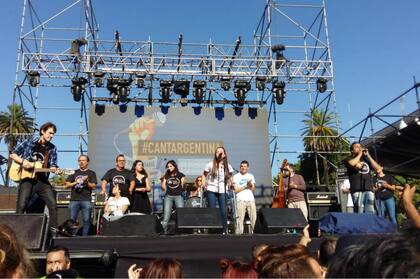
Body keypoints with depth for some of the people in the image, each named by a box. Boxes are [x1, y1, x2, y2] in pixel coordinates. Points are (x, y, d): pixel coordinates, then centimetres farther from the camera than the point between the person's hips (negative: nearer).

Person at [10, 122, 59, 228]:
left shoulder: (52, 148, 8)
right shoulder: (29, 142, 2)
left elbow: (52, 166, 6)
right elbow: (12, 154, 6)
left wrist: (55, 170, -17)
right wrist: (23, 161, -13)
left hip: (42, 180, 3)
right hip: (27, 179, -2)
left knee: (53, 205, -8)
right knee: (21, 206, -9)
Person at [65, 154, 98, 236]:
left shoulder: (91, 173, 11)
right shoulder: (74, 172, 17)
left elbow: (93, 186, 2)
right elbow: (67, 185, 12)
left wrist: (86, 182, -15)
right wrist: (75, 182, -5)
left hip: (86, 200, -2)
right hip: (74, 200, 2)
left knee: (86, 220, -4)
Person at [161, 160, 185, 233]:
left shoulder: (180, 175, 5)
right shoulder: (166, 176, 12)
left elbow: (182, 187, 1)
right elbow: (163, 188, 10)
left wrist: (183, 182, -10)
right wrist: (162, 181, 2)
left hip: (178, 196, -2)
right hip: (168, 197, 2)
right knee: (166, 218, -5)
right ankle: (165, 231, 2)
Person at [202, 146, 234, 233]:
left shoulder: (228, 166, 5)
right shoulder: (210, 165, 0)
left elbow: (230, 176, 18)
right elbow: (204, 175, 7)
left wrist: (231, 183, -1)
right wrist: (204, 184, -7)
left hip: (222, 191, 1)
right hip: (211, 190, -1)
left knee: (223, 211, 0)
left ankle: (225, 230, 11)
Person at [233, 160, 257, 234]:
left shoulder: (251, 176, 18)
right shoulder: (236, 176, 7)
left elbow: (253, 190, 13)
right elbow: (236, 190, -2)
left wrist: (251, 185, -7)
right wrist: (245, 186, -5)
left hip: (251, 200, 3)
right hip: (241, 200, -3)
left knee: (254, 218, -4)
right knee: (240, 219, -10)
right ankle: (239, 234, -7)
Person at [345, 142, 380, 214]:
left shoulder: (366, 159, 25)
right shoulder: (350, 159, 12)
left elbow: (377, 167, 12)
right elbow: (352, 163, -12)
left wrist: (368, 155, 9)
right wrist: (360, 154, 3)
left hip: (369, 189, 4)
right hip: (357, 189, -4)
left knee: (370, 211, -6)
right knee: (359, 211, -12)